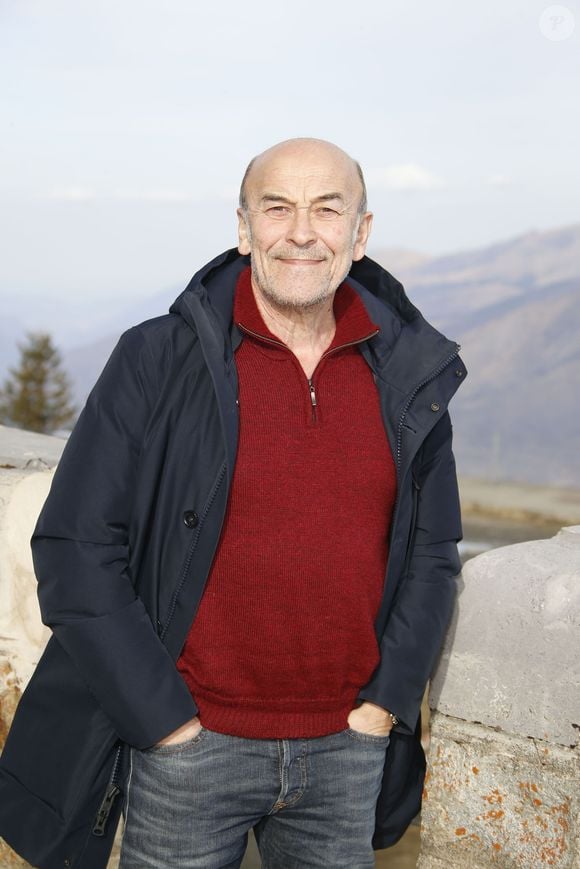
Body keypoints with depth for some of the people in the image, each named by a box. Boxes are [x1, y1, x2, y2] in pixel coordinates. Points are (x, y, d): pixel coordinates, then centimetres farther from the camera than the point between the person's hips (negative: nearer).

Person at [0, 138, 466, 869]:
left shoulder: (409, 376, 2)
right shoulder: (157, 362, -8)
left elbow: (431, 552, 10)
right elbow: (75, 549, -9)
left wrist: (386, 701, 1)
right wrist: (163, 719, -11)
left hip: (346, 747, 3)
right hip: (190, 744, -3)